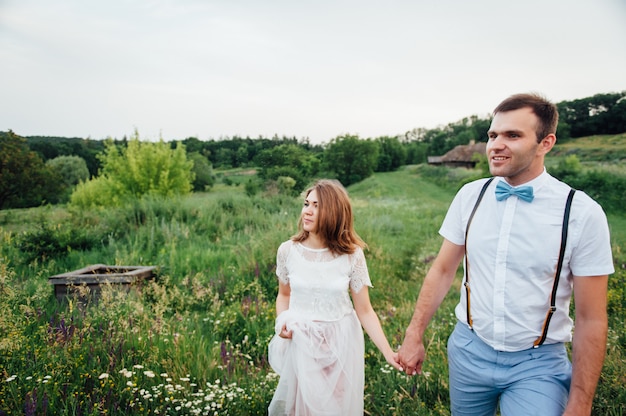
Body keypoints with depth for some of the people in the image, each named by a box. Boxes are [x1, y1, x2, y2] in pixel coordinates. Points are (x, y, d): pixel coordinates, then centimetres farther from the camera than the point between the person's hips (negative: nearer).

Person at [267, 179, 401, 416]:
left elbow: (365, 311, -8)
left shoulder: (352, 255, -12)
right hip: (300, 343, 1)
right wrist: (282, 322, -10)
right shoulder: (288, 251, -8)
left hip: (340, 343, -1)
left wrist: (388, 352, -17)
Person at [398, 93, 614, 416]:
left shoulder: (583, 213, -14)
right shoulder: (470, 196, -5)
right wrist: (414, 336, 1)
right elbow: (442, 270, 3)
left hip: (537, 364, -2)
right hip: (469, 350, 3)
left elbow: (591, 319, -10)